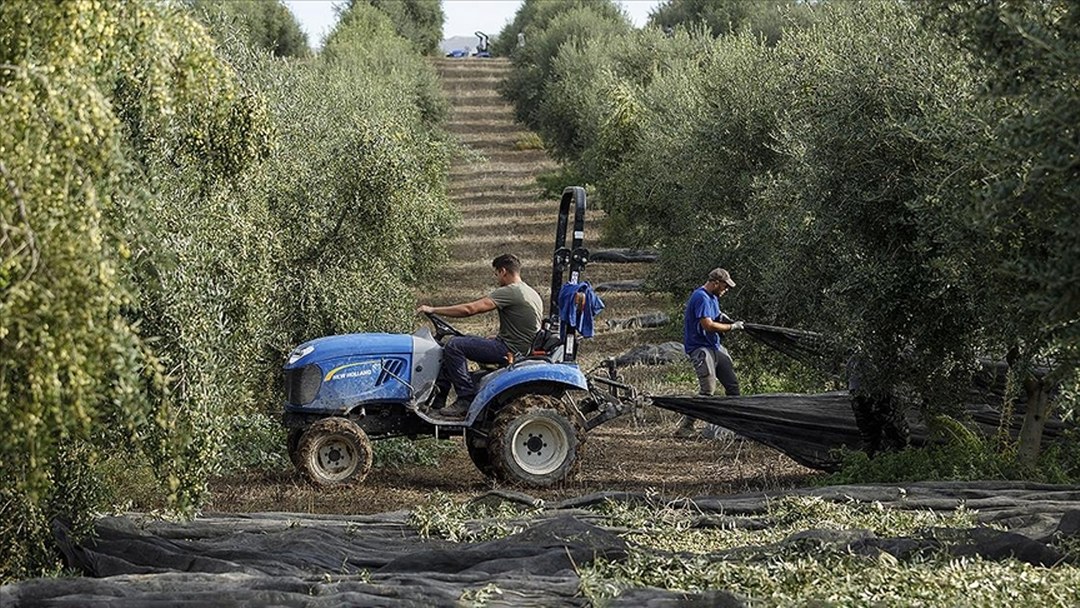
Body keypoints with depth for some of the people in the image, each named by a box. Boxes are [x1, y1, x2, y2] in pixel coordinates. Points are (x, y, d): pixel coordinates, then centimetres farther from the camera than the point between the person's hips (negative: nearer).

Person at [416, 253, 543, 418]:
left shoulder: (508, 292, -16)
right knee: (457, 342, 15)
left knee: (454, 346, -16)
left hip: (510, 349, -10)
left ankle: (466, 399, -16)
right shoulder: (532, 293, 15)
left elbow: (469, 309, -20)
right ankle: (438, 395, 11)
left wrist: (433, 310, -14)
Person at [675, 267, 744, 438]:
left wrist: (722, 317, 7)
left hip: (715, 346, 10)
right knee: (707, 390, -19)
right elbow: (708, 325, -25)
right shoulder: (701, 298, -17)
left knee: (732, 385, 10)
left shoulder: (713, 297, 15)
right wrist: (732, 327, -15)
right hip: (700, 347, -10)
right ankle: (685, 428, -16)